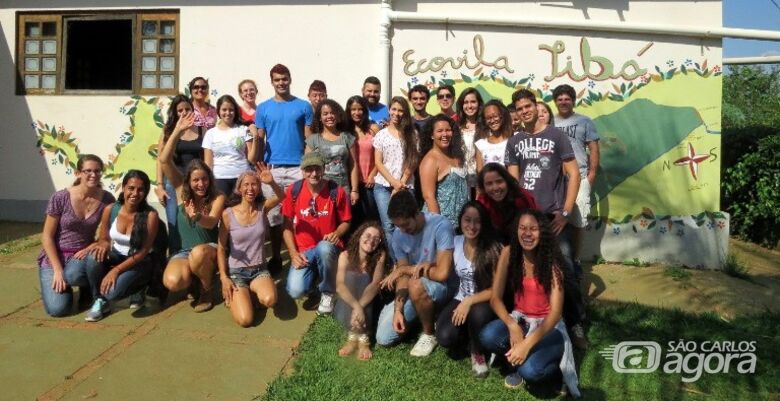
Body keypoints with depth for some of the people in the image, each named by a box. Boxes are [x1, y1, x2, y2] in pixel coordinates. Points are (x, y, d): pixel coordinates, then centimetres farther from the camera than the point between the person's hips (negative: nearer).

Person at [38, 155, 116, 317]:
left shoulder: (107, 199, -8)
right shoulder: (60, 198, -15)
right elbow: (47, 236, -10)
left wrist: (100, 244, -23)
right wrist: (58, 270, -16)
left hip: (82, 254, 1)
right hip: (55, 256, -1)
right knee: (57, 309, -18)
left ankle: (87, 289, -1)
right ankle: (62, 285, 16)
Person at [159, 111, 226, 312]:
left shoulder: (218, 197, -9)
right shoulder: (182, 191, -2)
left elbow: (211, 223, -25)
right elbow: (164, 161, -13)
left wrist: (197, 217, -49)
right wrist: (177, 131, -23)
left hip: (210, 250, -2)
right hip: (184, 252, 2)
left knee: (198, 252, -39)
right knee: (172, 282, -30)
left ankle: (206, 290, -8)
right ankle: (194, 278, 9)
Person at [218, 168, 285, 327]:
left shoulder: (262, 208, -4)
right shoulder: (228, 214, -9)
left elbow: (281, 196, -25)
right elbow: (221, 248, -3)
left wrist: (271, 182, -46)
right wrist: (223, 277, -9)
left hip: (259, 270, 2)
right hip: (236, 271, -2)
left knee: (270, 300, -31)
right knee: (245, 320, -19)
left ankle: (253, 290, 6)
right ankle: (234, 294, 14)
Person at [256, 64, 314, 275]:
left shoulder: (303, 106, 4)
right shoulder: (264, 108, 8)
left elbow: (309, 139, 4)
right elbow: (259, 140, 9)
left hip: (298, 168, -1)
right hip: (272, 168, 1)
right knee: (273, 215, 7)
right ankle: (276, 258, 18)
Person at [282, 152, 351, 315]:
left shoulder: (337, 191, -8)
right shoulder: (293, 190, -5)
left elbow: (345, 222, 4)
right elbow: (287, 226, 2)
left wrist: (337, 233, -19)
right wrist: (293, 253, -9)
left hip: (327, 247, -1)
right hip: (303, 250, 1)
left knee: (323, 248, -40)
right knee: (296, 291, -23)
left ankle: (327, 292, -10)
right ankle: (312, 273, 17)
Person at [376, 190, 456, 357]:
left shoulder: (440, 226, -26)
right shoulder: (398, 236, -7)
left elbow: (442, 273, -32)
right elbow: (403, 277, -4)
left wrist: (403, 269, -22)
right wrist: (398, 310, -18)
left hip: (444, 287, -5)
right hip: (414, 292, 6)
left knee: (416, 285, -39)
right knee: (383, 338, -3)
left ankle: (429, 334, -11)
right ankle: (424, 316, 22)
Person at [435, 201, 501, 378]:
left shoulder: (493, 249, -17)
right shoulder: (455, 242, -5)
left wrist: (469, 301, -26)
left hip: (485, 303, -3)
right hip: (462, 300, 3)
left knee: (478, 313, -38)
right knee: (445, 337, -23)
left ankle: (478, 352, -5)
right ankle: (468, 335, 15)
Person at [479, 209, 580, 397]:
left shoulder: (551, 261, -17)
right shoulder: (508, 253, -10)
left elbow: (555, 312, -21)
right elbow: (495, 298, -9)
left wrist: (528, 344, -31)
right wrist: (512, 326, -27)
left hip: (547, 325, -3)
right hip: (519, 318, 3)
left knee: (529, 370, -30)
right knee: (488, 336, -29)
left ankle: (557, 365, 5)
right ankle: (517, 361, 2)